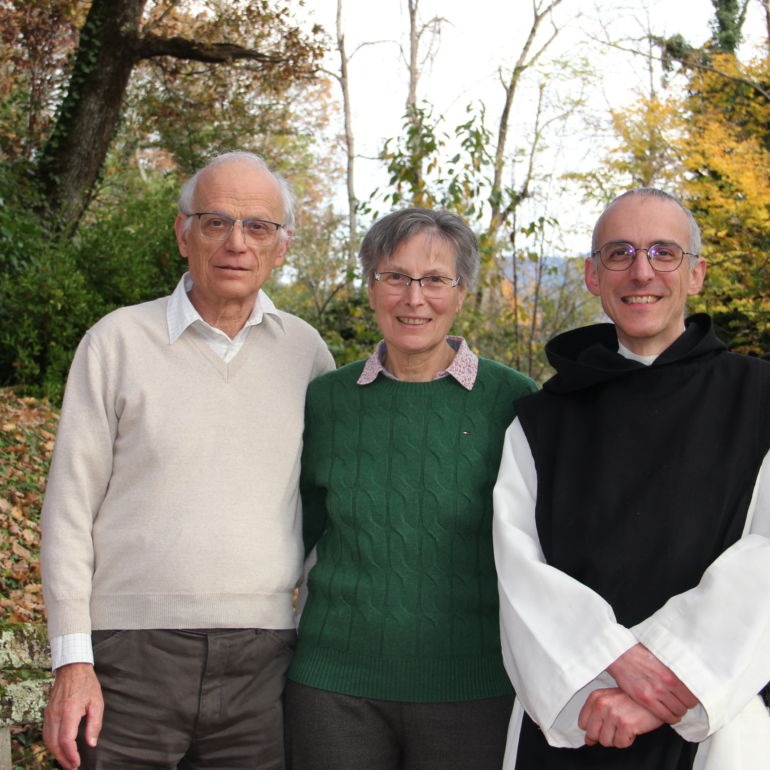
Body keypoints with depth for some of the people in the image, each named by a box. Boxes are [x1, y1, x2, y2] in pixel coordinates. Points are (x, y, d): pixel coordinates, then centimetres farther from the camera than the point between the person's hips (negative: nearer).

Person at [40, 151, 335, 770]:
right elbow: (70, 506, 0)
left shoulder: (306, 352, 8)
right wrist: (72, 660, -6)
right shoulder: (118, 340, 1)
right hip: (132, 655, -2)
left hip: (260, 663, 2)